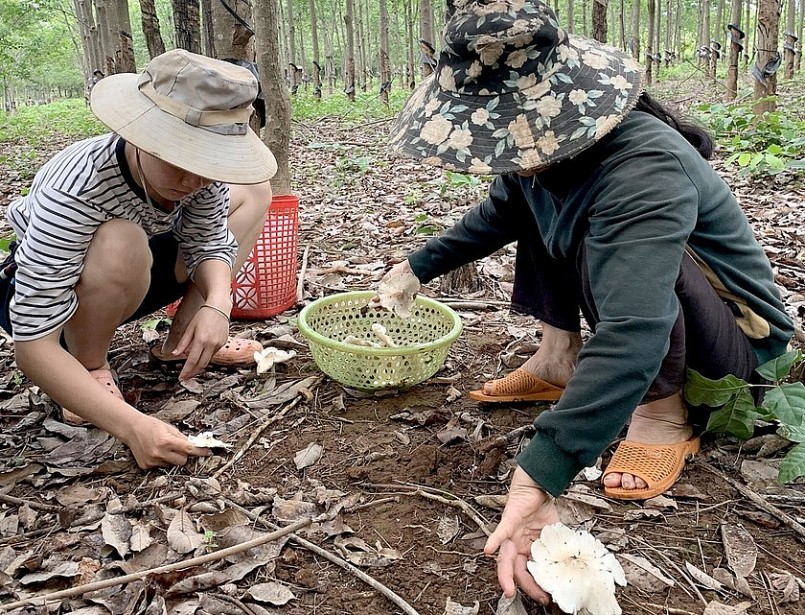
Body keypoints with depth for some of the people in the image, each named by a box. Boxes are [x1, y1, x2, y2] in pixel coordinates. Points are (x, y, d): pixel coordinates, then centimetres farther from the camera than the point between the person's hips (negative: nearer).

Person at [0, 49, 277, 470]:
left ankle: (183, 338, -1)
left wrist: (217, 303, -33)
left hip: (124, 284, 6)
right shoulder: (73, 193, -38)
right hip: (37, 290, -6)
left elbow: (208, 242, -10)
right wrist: (132, 426, -47)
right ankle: (90, 366, -13)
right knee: (119, 244, -40)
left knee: (252, 191, 0)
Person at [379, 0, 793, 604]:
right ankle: (559, 360, 5)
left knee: (606, 244, -37)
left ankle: (663, 415, -14)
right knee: (529, 197, 6)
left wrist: (537, 479, -55)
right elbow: (495, 217, 12)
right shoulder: (544, 150, -11)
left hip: (738, 331, -8)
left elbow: (633, 335, -50)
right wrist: (419, 266, 10)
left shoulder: (644, 170, -37)